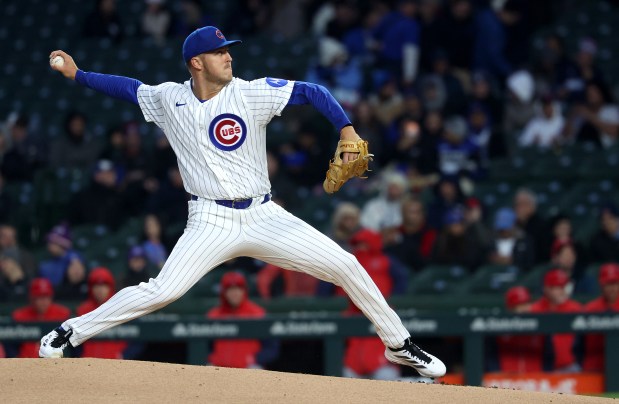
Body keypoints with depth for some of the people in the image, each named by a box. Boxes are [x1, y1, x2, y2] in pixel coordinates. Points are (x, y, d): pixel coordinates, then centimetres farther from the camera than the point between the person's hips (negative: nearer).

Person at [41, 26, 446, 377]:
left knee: (346, 266, -6)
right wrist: (77, 73, 12)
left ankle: (398, 344, 12)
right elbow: (128, 87, 18)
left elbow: (313, 91, -10)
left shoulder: (252, 93, -6)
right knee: (162, 292, -19)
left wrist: (347, 130, -24)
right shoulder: (169, 99, 1)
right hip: (211, 224, -1)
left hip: (263, 217, 1)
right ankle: (72, 332, -3)